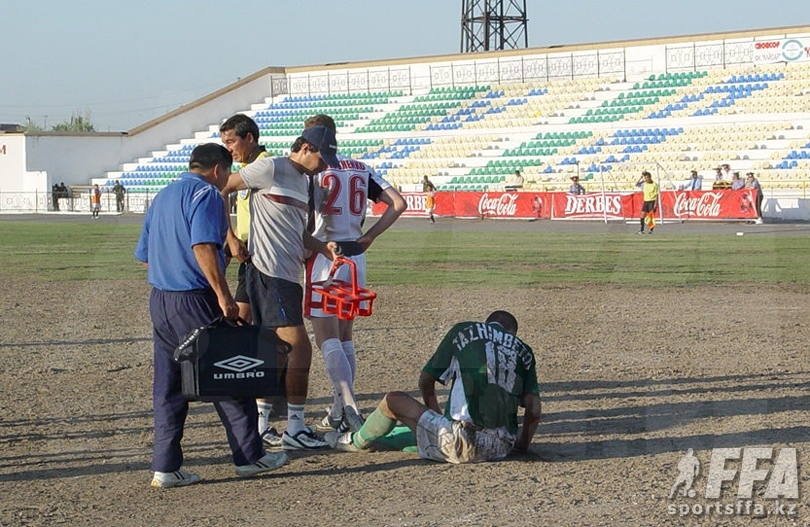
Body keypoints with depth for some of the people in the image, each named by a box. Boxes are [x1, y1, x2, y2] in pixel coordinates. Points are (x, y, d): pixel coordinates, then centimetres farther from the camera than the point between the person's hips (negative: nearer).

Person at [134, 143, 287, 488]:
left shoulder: (163, 197, 19)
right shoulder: (205, 193, -7)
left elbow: (144, 254, 20)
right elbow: (203, 246, -21)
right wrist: (223, 295, -21)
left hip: (159, 301, 8)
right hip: (195, 301, -8)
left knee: (167, 388, 9)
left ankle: (166, 467, 7)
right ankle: (250, 456, 11)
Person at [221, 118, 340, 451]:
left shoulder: (303, 181, 19)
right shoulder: (271, 169, -8)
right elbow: (221, 190, -6)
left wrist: (322, 247, 6)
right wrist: (231, 238, -8)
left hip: (289, 275, 10)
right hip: (267, 272, -10)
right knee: (299, 348, -12)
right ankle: (295, 429, -7)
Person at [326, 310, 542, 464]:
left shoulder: (463, 331, 9)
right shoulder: (522, 349, 14)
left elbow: (425, 381, 16)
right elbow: (534, 410, 4)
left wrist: (435, 414, 34)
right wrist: (522, 444, 21)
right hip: (501, 449, 4)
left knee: (394, 400, 16)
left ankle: (358, 441, 44)